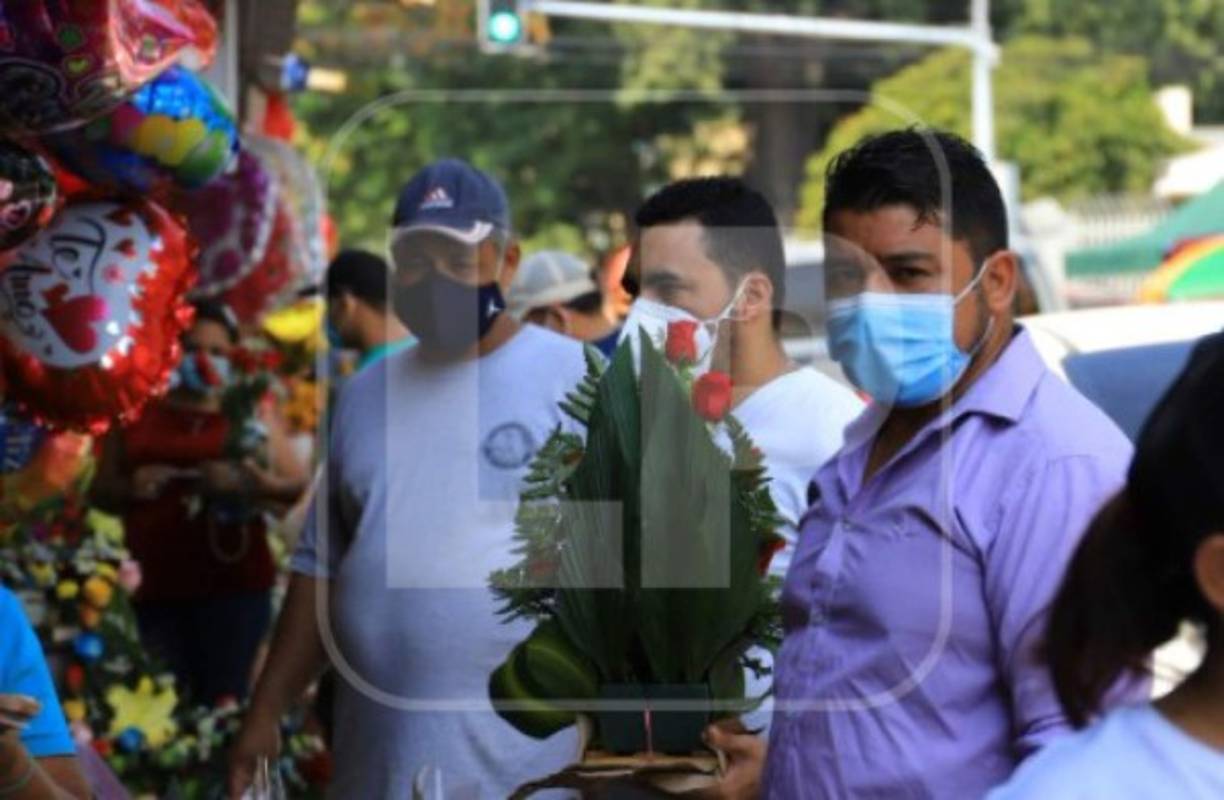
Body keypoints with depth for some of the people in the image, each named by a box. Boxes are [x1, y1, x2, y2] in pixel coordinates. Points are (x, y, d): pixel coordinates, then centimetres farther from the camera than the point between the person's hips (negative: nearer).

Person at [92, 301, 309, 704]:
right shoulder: (140, 411, 12)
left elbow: (298, 484, 3)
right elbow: (101, 491, 17)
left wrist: (251, 481, -17)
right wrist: (130, 488, -6)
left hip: (232, 582, -2)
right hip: (155, 584, 2)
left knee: (223, 704, -10)